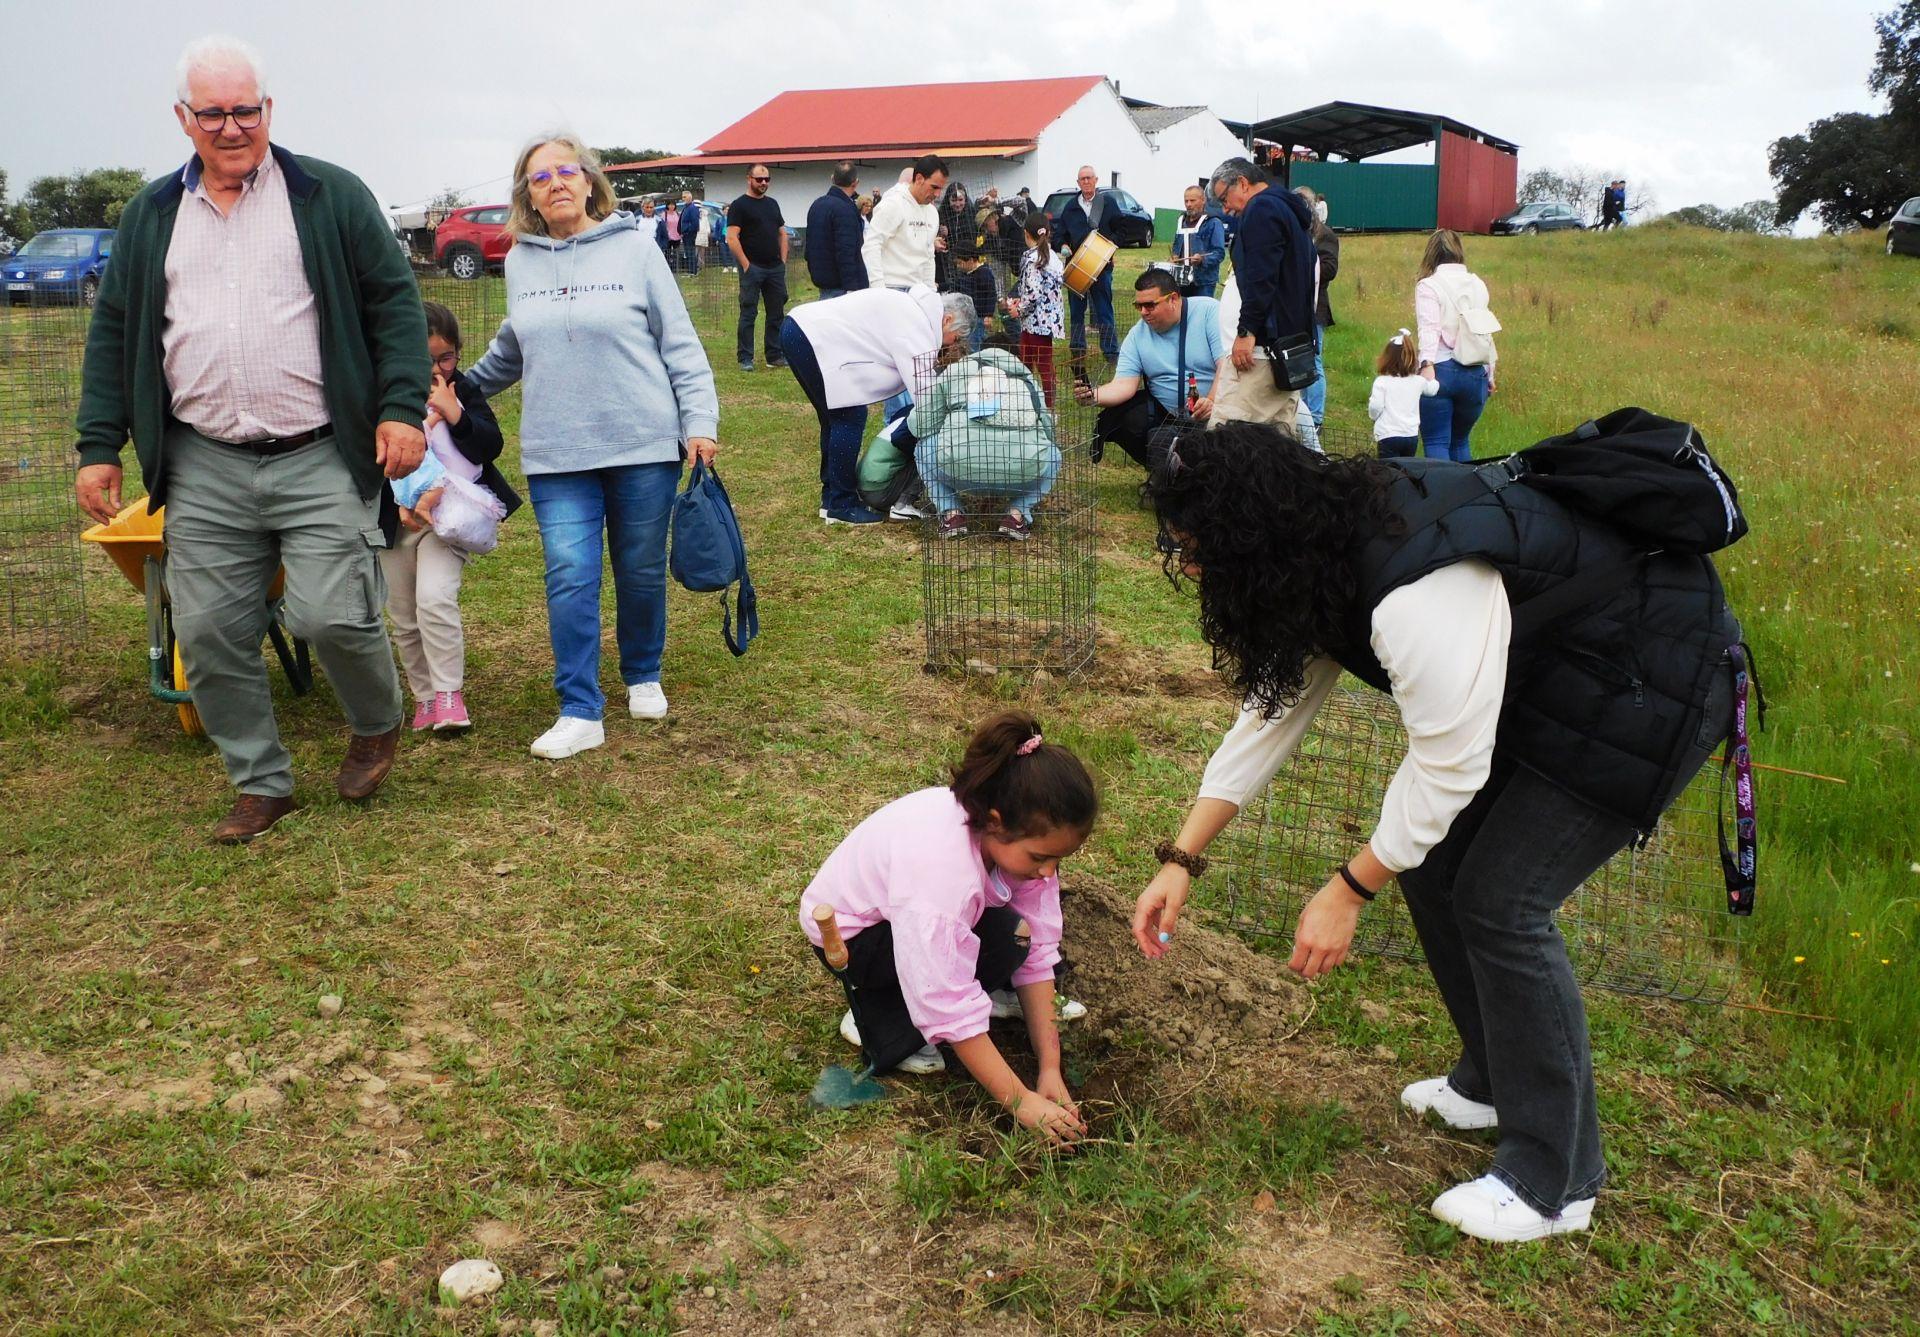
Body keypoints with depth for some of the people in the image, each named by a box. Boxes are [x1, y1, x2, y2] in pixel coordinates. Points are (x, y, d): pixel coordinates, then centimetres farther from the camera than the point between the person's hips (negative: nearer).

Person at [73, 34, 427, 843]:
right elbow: (113, 333, 16)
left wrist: (402, 408, -9)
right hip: (202, 471, 4)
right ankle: (261, 784, 19)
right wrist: (98, 445, 9)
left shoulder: (331, 197, 4)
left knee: (330, 615, -12)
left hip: (320, 462, -4)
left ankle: (378, 725, 19)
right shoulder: (151, 216, 14)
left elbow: (394, 303, 2)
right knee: (209, 636, 3)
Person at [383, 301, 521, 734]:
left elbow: (492, 446, -10)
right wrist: (398, 506, -16)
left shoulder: (463, 393, 0)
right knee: (403, 618, 9)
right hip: (396, 519, 2)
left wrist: (455, 413, -24)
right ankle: (425, 696, 26)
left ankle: (449, 694, -10)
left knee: (435, 598, -21)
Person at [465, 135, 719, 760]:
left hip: (643, 443, -2)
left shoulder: (634, 246, -1)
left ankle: (643, 678, 32)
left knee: (642, 571, 9)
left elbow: (680, 343, 0)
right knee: (570, 577, -5)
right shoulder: (520, 262, 8)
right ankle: (580, 712, 3)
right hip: (556, 452, 2)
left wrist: (700, 420, -6)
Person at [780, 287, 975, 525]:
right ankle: (841, 506, 1)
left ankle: (831, 496, 29)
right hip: (813, 338, -11)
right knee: (850, 418, -6)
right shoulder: (918, 327, -14)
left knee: (835, 418, 19)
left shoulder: (911, 306, 17)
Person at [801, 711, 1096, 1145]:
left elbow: (1038, 952, -16)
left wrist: (1049, 1069, -18)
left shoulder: (1021, 837, -21)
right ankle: (878, 1017, -11)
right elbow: (951, 1009, -37)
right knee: (1001, 942, -27)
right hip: (844, 931, -7)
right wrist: (1020, 1101, -31)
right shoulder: (939, 868, -41)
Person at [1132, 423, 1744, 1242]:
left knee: (1500, 901, -11)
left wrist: (1347, 892, -17)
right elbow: (1271, 710, 1)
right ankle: (1492, 1082, 30)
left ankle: (1555, 1183, 4)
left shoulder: (1418, 593, -38)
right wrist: (1181, 860, 1)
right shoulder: (1323, 552, -7)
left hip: (1652, 686, -9)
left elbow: (1448, 767, -29)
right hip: (1541, 677, 9)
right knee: (1432, 867, 9)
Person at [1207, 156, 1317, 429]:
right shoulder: (1290, 210, 25)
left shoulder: (1261, 209, -7)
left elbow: (1261, 277, -19)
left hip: (1264, 344, -10)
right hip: (1294, 342, 11)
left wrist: (1246, 331, -21)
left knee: (1224, 432, -16)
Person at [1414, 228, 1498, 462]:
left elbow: (1429, 328, -16)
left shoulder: (1428, 286, -2)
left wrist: (1427, 364, -27)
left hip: (1441, 370, -5)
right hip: (1476, 374, 5)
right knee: (1461, 442, 19)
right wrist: (1490, 373, 21)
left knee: (1436, 444, -1)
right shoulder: (1477, 284, 12)